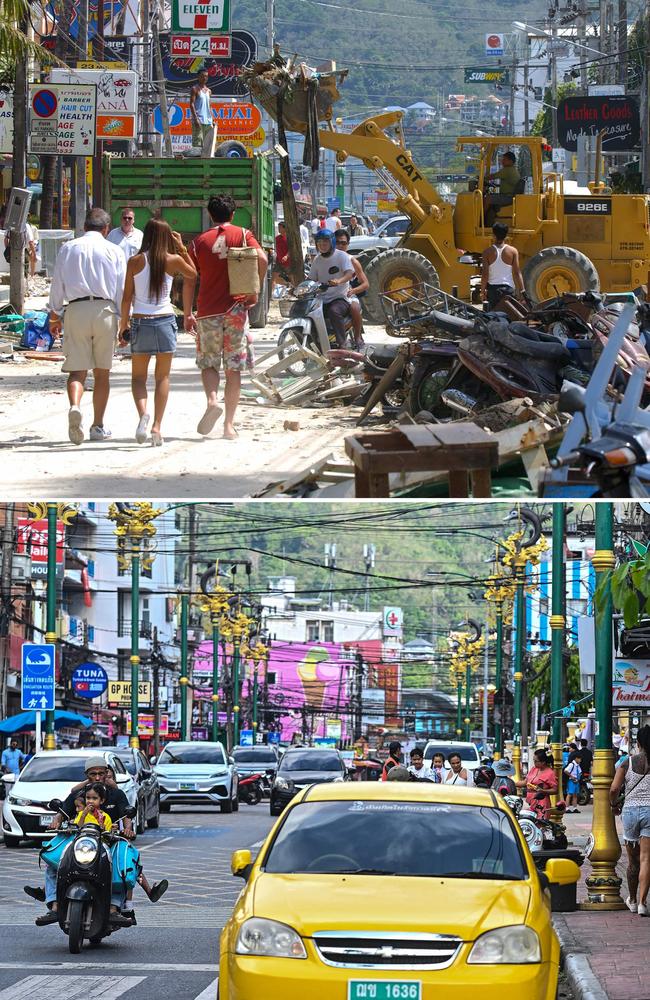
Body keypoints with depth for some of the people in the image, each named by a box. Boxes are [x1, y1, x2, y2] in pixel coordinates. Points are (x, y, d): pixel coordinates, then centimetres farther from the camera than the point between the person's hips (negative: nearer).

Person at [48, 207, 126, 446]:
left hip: (76, 310, 0)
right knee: (102, 372, 11)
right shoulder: (114, 251, 4)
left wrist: (54, 316, 18)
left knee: (77, 369, -2)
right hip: (104, 310, 0)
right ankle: (98, 426, 15)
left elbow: (57, 284, 9)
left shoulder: (68, 248, 7)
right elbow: (122, 289, 3)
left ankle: (74, 407, -31)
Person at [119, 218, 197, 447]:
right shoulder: (173, 261, -3)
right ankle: (157, 426, 0)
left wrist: (123, 323, 9)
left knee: (138, 376, 10)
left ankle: (143, 413, -17)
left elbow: (127, 297, -1)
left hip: (141, 322, 0)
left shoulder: (135, 262, -3)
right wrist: (182, 249, 16)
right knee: (163, 377, 9)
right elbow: (193, 273, 18)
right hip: (165, 321, 0)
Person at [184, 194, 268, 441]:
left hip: (208, 311, 0)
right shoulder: (242, 235, 3)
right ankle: (229, 425, 4)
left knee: (208, 364, 12)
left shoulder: (199, 242, 4)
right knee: (233, 369, 6)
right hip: (236, 308, 0)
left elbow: (189, 281, 3)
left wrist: (187, 314, 10)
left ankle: (212, 400, -16)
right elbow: (262, 259, -13)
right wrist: (254, 291, -3)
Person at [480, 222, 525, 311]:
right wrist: (522, 291, 1)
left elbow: (484, 274, -5)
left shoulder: (487, 252, -4)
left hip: (492, 288, 0)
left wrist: (482, 291, 5)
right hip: (508, 288, 0)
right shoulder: (513, 251, -4)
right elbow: (517, 273, -5)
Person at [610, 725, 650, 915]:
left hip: (631, 810, 2)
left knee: (633, 860, 15)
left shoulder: (627, 763, 0)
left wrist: (615, 804, 13)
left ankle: (632, 900, 29)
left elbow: (614, 789, -6)